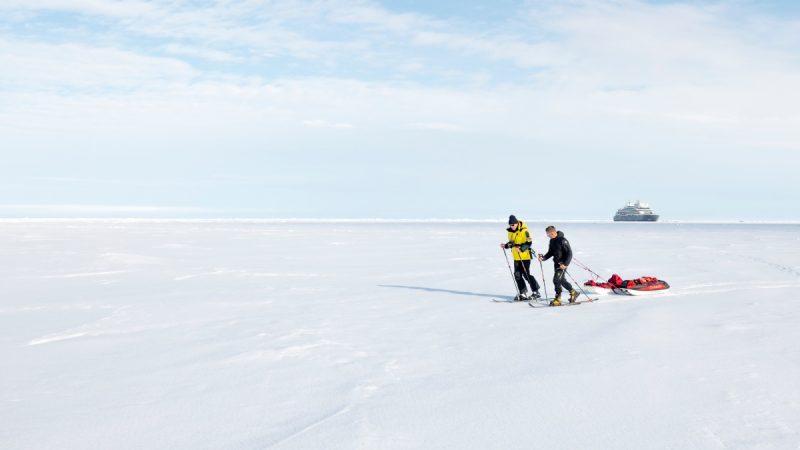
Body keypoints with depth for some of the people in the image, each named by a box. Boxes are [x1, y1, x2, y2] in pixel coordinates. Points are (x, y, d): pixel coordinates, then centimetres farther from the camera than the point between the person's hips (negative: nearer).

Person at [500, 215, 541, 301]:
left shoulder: (524, 231, -14)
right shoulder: (510, 232, 9)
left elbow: (529, 243, -18)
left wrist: (521, 248, -31)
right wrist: (506, 245, 2)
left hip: (525, 256, -8)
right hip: (516, 257, 8)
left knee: (526, 275, -7)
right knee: (517, 275, 5)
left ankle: (535, 292, 5)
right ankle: (523, 293, 12)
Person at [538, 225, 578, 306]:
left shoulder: (563, 240, -18)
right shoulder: (552, 241, 7)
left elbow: (569, 253, -18)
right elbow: (550, 253, 16)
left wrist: (565, 264, -24)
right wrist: (543, 258, -2)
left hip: (563, 264, -9)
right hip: (556, 263, 9)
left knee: (556, 280, -14)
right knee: (562, 280, 18)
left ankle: (558, 299, -7)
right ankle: (573, 293, 36)